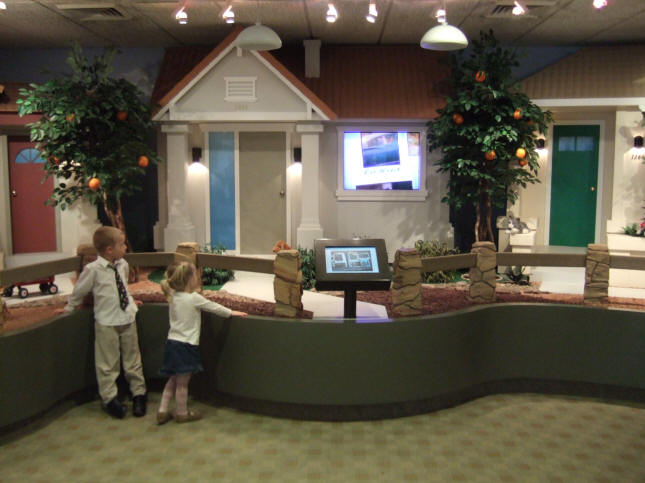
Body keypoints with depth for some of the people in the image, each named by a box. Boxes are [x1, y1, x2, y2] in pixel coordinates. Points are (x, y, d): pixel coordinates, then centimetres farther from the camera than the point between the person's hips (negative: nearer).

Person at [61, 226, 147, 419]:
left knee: (132, 359, 14)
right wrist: (70, 307, 11)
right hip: (106, 322, -5)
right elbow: (80, 290, -1)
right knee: (108, 363, 6)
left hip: (128, 318, 5)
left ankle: (138, 394, 27)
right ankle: (110, 398, 22)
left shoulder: (123, 265, 0)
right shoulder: (93, 269, -16)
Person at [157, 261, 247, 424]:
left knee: (173, 380, 19)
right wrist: (231, 312, 10)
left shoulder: (173, 296, 4)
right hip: (186, 344, -7)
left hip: (172, 342, 7)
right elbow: (214, 307, -4)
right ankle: (182, 413, 20)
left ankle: (162, 411, 22)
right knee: (182, 382, 7)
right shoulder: (194, 298, -16)